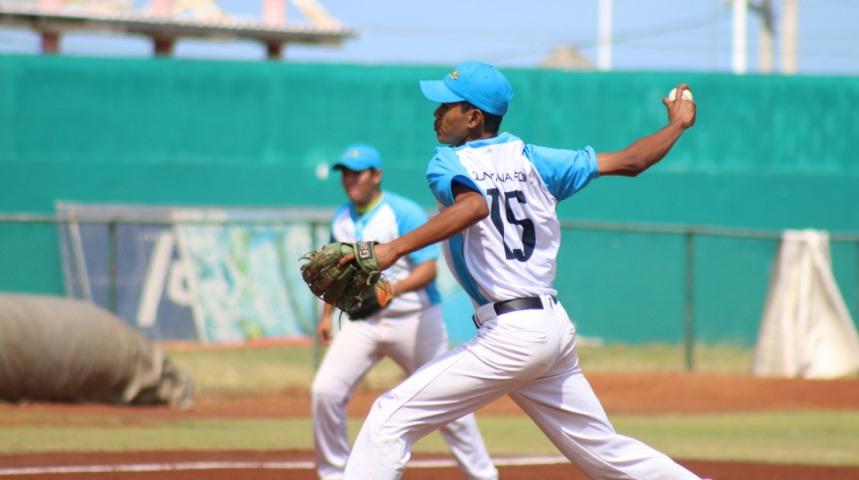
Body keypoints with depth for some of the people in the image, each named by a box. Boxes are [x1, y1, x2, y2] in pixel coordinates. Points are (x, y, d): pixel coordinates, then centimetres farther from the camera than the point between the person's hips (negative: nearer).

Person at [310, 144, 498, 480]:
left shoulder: (405, 213, -14)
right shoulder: (342, 219, 7)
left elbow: (428, 269, -21)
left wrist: (392, 290, -37)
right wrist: (327, 313, 17)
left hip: (413, 318, -5)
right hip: (362, 322, 5)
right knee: (325, 390, -11)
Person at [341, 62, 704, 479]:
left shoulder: (448, 163, -3)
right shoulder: (529, 159, 14)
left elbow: (475, 206, -26)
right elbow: (629, 162, 15)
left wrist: (393, 249, -33)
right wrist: (678, 123, 32)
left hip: (511, 334, -7)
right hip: (557, 329, 7)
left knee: (391, 416, -8)